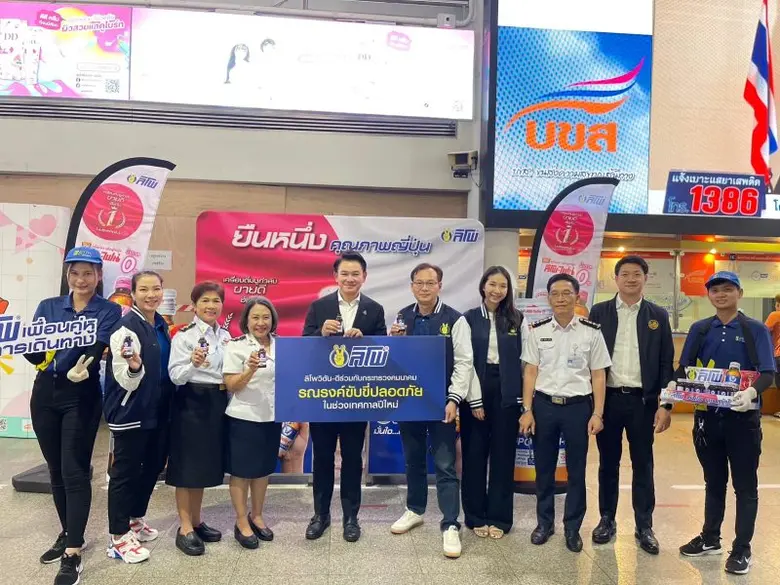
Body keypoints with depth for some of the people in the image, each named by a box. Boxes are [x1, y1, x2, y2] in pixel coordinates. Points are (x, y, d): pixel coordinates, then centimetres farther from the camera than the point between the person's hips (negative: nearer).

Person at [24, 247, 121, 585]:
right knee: (56, 471, 14)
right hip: (45, 395, 4)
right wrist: (39, 350, -23)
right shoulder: (48, 307, 8)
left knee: (74, 472, -4)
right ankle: (69, 534, 32)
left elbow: (98, 348, -17)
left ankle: (73, 555, 4)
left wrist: (83, 369, -35)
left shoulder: (109, 311, -2)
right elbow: (30, 348, -1)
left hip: (81, 397, -4)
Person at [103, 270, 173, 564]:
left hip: (159, 409, 8)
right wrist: (133, 367, -39)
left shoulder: (162, 325, 8)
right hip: (131, 412, -8)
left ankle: (135, 519, 36)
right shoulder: (126, 327, -17)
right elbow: (126, 381, -19)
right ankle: (118, 537, 15)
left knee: (153, 465, 17)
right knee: (125, 471, 2)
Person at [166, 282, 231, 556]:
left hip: (218, 402, 6)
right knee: (188, 465, 1)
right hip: (192, 402, -6)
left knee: (206, 464, 14)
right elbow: (176, 377, -17)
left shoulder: (225, 336, 8)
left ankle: (197, 521, 27)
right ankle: (185, 528, 12)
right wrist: (193, 364, -33)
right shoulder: (184, 336, -10)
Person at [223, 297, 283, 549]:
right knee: (241, 470, 7)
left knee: (263, 468, 15)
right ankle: (241, 522, 22)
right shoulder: (236, 346, -10)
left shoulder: (281, 346, 4)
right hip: (244, 417, -5)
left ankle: (256, 516, 32)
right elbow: (231, 386, -13)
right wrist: (250, 369, -28)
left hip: (272, 417, 5)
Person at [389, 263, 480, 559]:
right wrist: (393, 340, -10)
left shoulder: (455, 319, -8)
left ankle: (450, 526, 9)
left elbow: (464, 362, -9)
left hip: (441, 402, -4)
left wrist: (454, 400, -16)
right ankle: (414, 510, 36)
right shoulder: (402, 317, 4)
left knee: (445, 465, 0)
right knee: (413, 459, 18)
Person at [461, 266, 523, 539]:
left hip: (506, 391, 1)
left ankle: (499, 517, 20)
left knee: (503, 455, 8)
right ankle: (475, 516, 19)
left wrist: (522, 395, -1)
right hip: (475, 390, -1)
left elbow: (521, 358, 4)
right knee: (474, 453, 6)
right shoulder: (469, 318, 2)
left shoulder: (516, 319, 5)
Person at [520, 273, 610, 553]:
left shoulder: (592, 331, -3)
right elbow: (530, 372, 2)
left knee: (576, 469, 9)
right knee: (543, 467, 11)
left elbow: (599, 375, 0)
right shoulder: (537, 331, 1)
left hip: (578, 406, -1)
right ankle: (544, 521, 29)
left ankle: (572, 527, 26)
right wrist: (527, 410, -2)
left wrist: (597, 414, -4)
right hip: (544, 404, 1)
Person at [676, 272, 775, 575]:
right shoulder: (700, 329, 5)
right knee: (713, 482, 17)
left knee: (745, 485, 8)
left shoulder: (756, 330, -3)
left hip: (742, 417, -3)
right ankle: (710, 539, 31)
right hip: (707, 416, 3)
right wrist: (674, 384, -16)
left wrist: (752, 392, -31)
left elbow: (767, 373, -10)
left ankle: (742, 549, 20)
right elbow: (684, 367, 6)